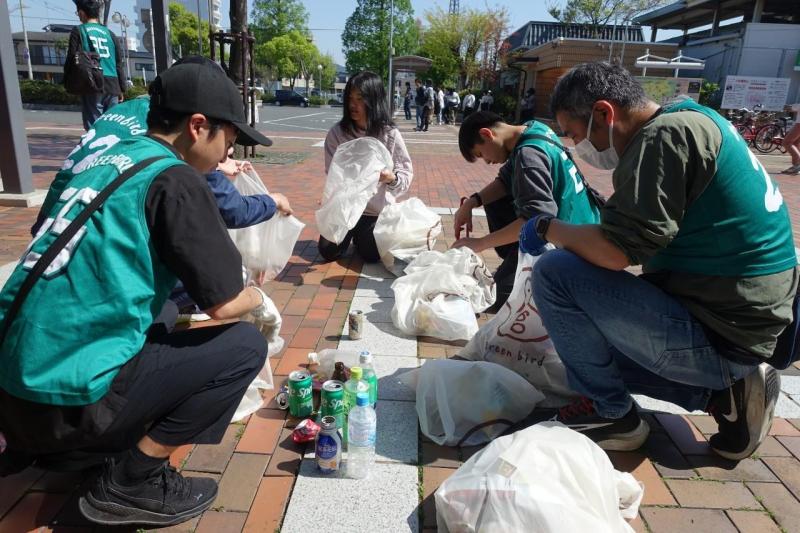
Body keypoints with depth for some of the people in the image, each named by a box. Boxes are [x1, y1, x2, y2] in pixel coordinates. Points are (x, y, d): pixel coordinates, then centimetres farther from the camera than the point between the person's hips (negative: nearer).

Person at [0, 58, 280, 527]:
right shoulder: (175, 178, -13)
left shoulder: (105, 157, 10)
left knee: (165, 334, 29)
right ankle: (132, 483, 2)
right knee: (245, 345, -2)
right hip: (65, 395, -8)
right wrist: (259, 301, 9)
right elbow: (224, 303, -13)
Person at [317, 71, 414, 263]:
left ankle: (360, 234, 29)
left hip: (377, 209, -1)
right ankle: (351, 233, 31)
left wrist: (391, 178, -31)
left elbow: (406, 174, -10)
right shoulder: (337, 132, -9)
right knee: (329, 252, -3)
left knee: (371, 255, -7)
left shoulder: (390, 135, -12)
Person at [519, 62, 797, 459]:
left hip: (717, 335, -10)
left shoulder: (665, 134, -19)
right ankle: (724, 391, 12)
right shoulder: (688, 123, 11)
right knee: (594, 336, 26)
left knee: (553, 274, -17)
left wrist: (547, 228, -9)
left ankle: (611, 413, -2)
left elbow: (616, 250, -27)